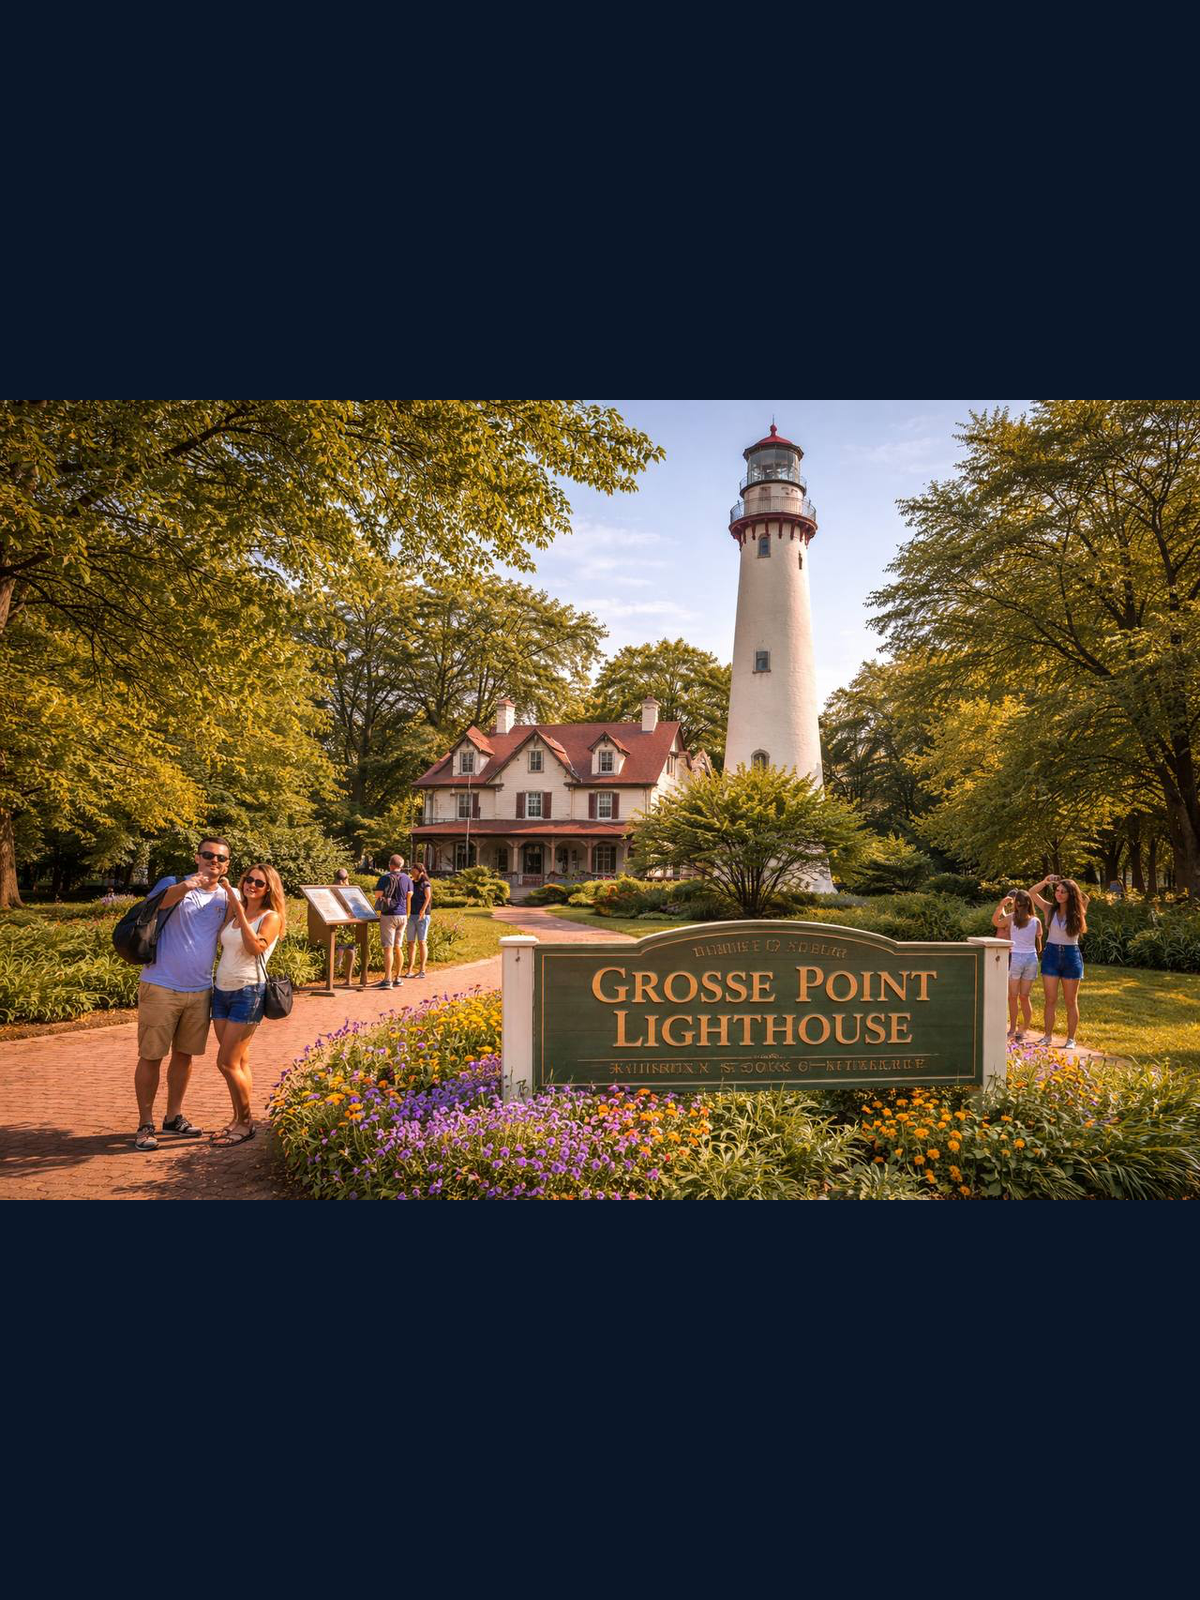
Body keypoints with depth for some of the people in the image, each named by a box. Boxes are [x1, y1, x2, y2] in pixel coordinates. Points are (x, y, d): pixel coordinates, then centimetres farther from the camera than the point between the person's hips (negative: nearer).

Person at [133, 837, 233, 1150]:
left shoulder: (226, 897, 7)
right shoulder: (173, 884, -5)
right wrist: (184, 887, -45)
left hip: (199, 991, 5)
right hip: (160, 987, -4)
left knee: (184, 1054, 14)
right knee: (150, 1056, 2)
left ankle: (174, 1117, 29)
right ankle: (145, 1124, 14)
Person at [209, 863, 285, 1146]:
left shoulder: (271, 918, -6)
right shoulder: (233, 911, 11)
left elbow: (256, 947, -20)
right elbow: (217, 939, 2)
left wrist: (240, 912, -21)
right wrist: (230, 907, 0)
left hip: (248, 993, -6)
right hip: (222, 990, 6)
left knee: (227, 1063, -5)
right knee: (239, 1061, 12)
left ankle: (245, 1124, 9)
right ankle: (238, 1120, 22)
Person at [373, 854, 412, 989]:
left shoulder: (385, 878, -9)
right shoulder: (407, 879, 5)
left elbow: (377, 895, -10)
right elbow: (409, 898, 8)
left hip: (388, 916, -5)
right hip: (402, 916, 5)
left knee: (388, 948, -5)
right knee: (398, 948, 14)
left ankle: (387, 980, -8)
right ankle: (398, 977, 19)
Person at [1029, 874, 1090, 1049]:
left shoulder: (1077, 913, 0)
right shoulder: (1050, 909, 1)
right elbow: (1031, 893, -2)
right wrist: (1045, 882, -17)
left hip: (1071, 956, -1)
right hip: (1051, 954, 1)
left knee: (1071, 1001, 6)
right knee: (1050, 1000, 3)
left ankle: (1071, 1039, 13)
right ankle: (1048, 1036, 10)